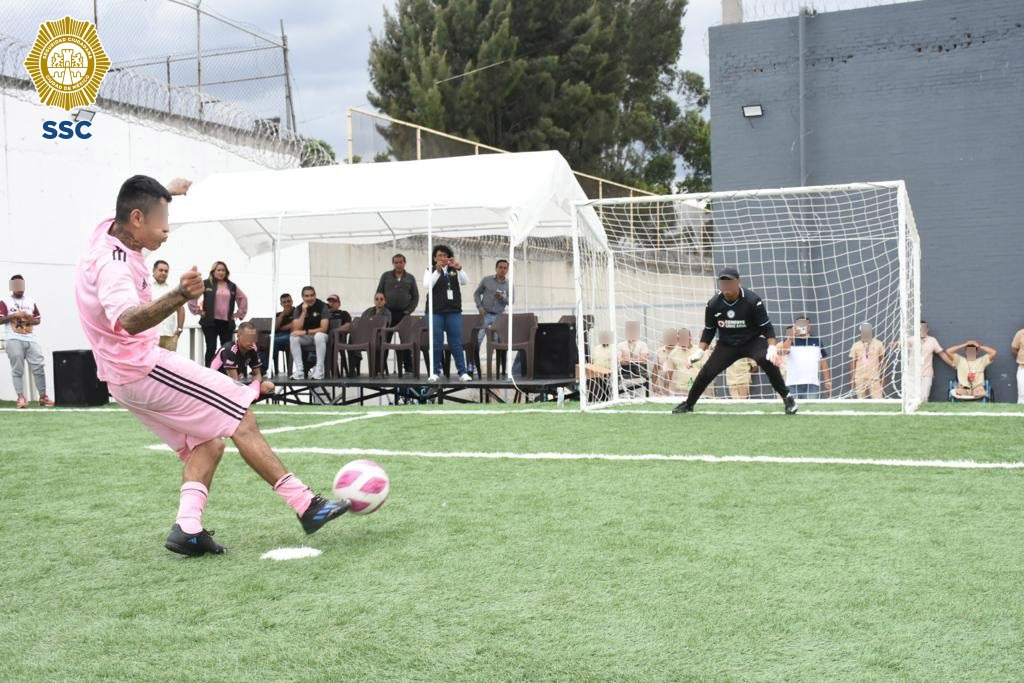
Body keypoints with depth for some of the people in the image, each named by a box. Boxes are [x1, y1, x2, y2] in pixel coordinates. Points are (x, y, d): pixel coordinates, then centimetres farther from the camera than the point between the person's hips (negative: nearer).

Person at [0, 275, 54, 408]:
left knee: (39, 367, -1)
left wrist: (32, 319, -3)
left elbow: (38, 319, 19)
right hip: (14, 340, -4)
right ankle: (21, 398, -3)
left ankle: (43, 397, 4)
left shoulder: (31, 301, 15)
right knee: (17, 370, -3)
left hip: (31, 339, 4)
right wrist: (14, 315, -15)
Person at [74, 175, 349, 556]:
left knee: (207, 442, 7)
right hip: (145, 368, -11)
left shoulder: (109, 230, 2)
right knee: (242, 421, -9)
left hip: (124, 376, 11)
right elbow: (128, 321, -47)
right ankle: (305, 506, -9)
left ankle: (187, 527, -9)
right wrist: (179, 296, -64)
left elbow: (134, 202, 29)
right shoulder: (114, 265, -26)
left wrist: (167, 191, 43)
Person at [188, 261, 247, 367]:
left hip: (227, 323, 4)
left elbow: (243, 298, 24)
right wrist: (198, 310, -4)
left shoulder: (232, 286, 12)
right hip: (210, 322, -3)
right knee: (211, 348, -2)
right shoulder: (206, 284, 0)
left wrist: (239, 313, 15)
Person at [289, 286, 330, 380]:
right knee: (293, 337, -27)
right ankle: (299, 372, -28)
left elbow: (324, 329, -20)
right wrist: (304, 312, -22)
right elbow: (296, 329, -15)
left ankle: (319, 372, -34)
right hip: (306, 339, 3)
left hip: (320, 335, -3)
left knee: (319, 336, -38)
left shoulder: (322, 306, -12)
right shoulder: (299, 309, -2)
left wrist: (305, 332, -27)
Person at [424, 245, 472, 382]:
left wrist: (459, 268, -22)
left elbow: (466, 281, -5)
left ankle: (463, 372, 2)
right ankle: (435, 372, 7)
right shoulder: (430, 271, 5)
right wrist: (437, 271, -26)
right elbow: (428, 285, -12)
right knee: (436, 343, 1)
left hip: (454, 311, 1)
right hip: (435, 311, -1)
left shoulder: (455, 271, 9)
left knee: (456, 343, 0)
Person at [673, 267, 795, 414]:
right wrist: (700, 350, -10)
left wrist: (772, 347, -34)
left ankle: (787, 397, -19)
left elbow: (766, 327, -18)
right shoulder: (713, 304, -11)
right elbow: (709, 330, 2)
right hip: (727, 344, 3)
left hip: (752, 340, -3)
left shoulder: (752, 301, -21)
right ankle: (688, 404, 16)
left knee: (767, 360, -33)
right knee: (706, 372, -6)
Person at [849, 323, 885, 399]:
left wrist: (883, 376, 6)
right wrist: (852, 378, 0)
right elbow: (852, 363, 5)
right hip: (860, 378, 1)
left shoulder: (878, 344, 3)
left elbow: (882, 361, 9)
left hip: (874, 377, -1)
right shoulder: (856, 346, 3)